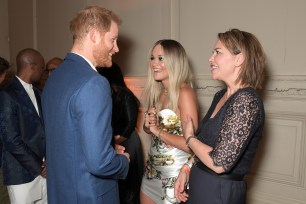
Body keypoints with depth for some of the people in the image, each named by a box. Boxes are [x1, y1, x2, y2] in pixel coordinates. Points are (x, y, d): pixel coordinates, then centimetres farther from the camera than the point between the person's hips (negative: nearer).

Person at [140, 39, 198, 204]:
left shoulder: (184, 92, -19)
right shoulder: (156, 91, 2)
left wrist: (158, 130, -17)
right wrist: (148, 124, -9)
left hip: (175, 173, -7)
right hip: (152, 169, 7)